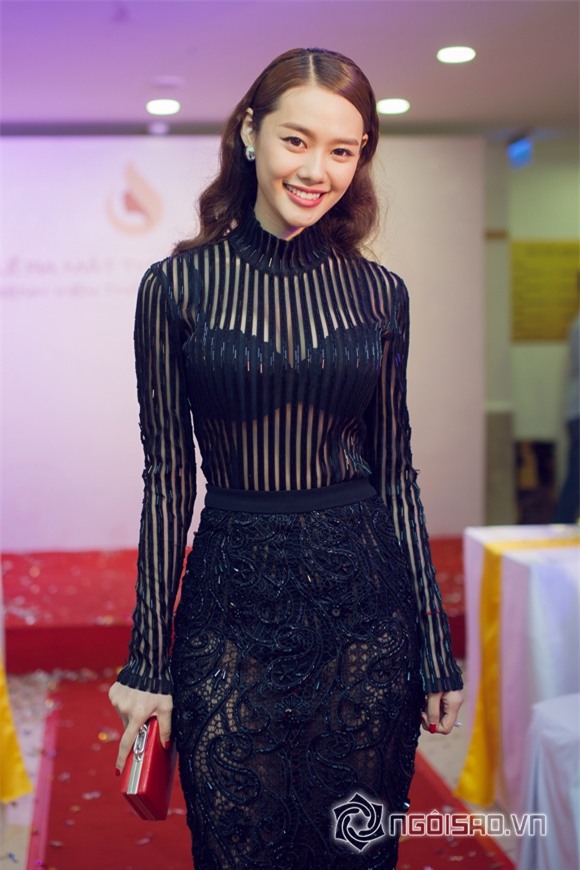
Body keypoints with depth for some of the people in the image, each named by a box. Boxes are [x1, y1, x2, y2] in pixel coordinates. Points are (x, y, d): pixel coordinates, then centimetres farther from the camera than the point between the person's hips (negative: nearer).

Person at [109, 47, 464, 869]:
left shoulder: (379, 292, 3)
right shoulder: (178, 285, -3)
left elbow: (396, 473, 6)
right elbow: (167, 478, -1)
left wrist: (437, 653, 5)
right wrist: (148, 663, -2)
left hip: (363, 602, 2)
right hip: (231, 607, -1)